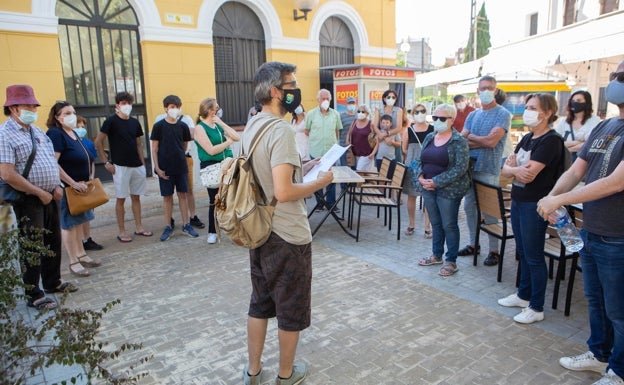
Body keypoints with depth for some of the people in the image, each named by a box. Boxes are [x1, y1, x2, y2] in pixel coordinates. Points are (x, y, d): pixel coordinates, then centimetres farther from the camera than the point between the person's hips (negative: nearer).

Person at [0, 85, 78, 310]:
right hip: (28, 200, -8)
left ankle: (53, 283, 32)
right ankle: (33, 295, 15)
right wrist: (40, 193, -17)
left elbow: (52, 160, 17)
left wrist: (57, 186, 3)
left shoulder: (37, 131, 12)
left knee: (53, 241, 16)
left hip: (50, 196, 8)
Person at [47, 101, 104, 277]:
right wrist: (73, 183, -22)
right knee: (68, 224, 1)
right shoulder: (55, 134, -15)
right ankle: (73, 262, 10)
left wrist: (89, 176, 10)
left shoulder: (73, 133, 12)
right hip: (66, 187, -8)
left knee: (78, 221, 16)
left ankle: (81, 255, 28)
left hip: (80, 186, 9)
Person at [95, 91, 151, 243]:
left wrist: (143, 162, 9)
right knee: (121, 199, 2)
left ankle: (139, 228, 20)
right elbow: (98, 142, -6)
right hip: (120, 166, -5)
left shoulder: (135, 122, 9)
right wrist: (106, 162, -8)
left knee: (136, 197, 11)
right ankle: (122, 231, 11)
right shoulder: (111, 121, -6)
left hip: (137, 166, 5)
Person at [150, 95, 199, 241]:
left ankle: (186, 225, 17)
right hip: (165, 168, -2)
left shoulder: (183, 126, 2)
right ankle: (168, 227, 15)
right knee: (167, 197, 5)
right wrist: (157, 167, -8)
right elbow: (154, 148, -3)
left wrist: (179, 156, 5)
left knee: (182, 195, 7)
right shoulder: (159, 126, -4)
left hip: (181, 167, 2)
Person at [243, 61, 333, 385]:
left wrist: (300, 169, 11)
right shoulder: (281, 130, -22)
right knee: (291, 310, 12)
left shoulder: (252, 125, 7)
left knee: (259, 303, 21)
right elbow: (283, 192, -29)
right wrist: (320, 182, -14)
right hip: (288, 237, -8)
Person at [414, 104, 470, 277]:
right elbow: (419, 160, 11)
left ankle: (451, 261, 15)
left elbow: (460, 168, -19)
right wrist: (420, 177, -9)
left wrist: (436, 182, -21)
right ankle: (437, 255, 31)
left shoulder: (459, 141, -11)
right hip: (428, 188, 6)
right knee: (435, 223, 16)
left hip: (449, 190, -6)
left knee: (449, 225, 3)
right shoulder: (429, 137, 9)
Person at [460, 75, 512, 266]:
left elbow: (491, 141, -18)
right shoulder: (473, 115, 13)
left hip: (488, 170, -6)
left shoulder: (503, 114, -6)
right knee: (469, 206, 13)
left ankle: (494, 250, 13)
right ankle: (473, 244, 28)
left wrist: (470, 137, -4)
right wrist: (481, 142, -13)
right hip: (470, 166, 7)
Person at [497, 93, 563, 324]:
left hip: (535, 205, -8)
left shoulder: (551, 140, -15)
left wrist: (512, 168, -5)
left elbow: (529, 174, -24)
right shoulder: (527, 138, 12)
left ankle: (536, 308, 15)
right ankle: (523, 295, 34)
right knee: (522, 253, 18)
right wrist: (516, 169, -15)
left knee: (533, 256, 2)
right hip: (518, 201, 8)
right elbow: (505, 169, 6)